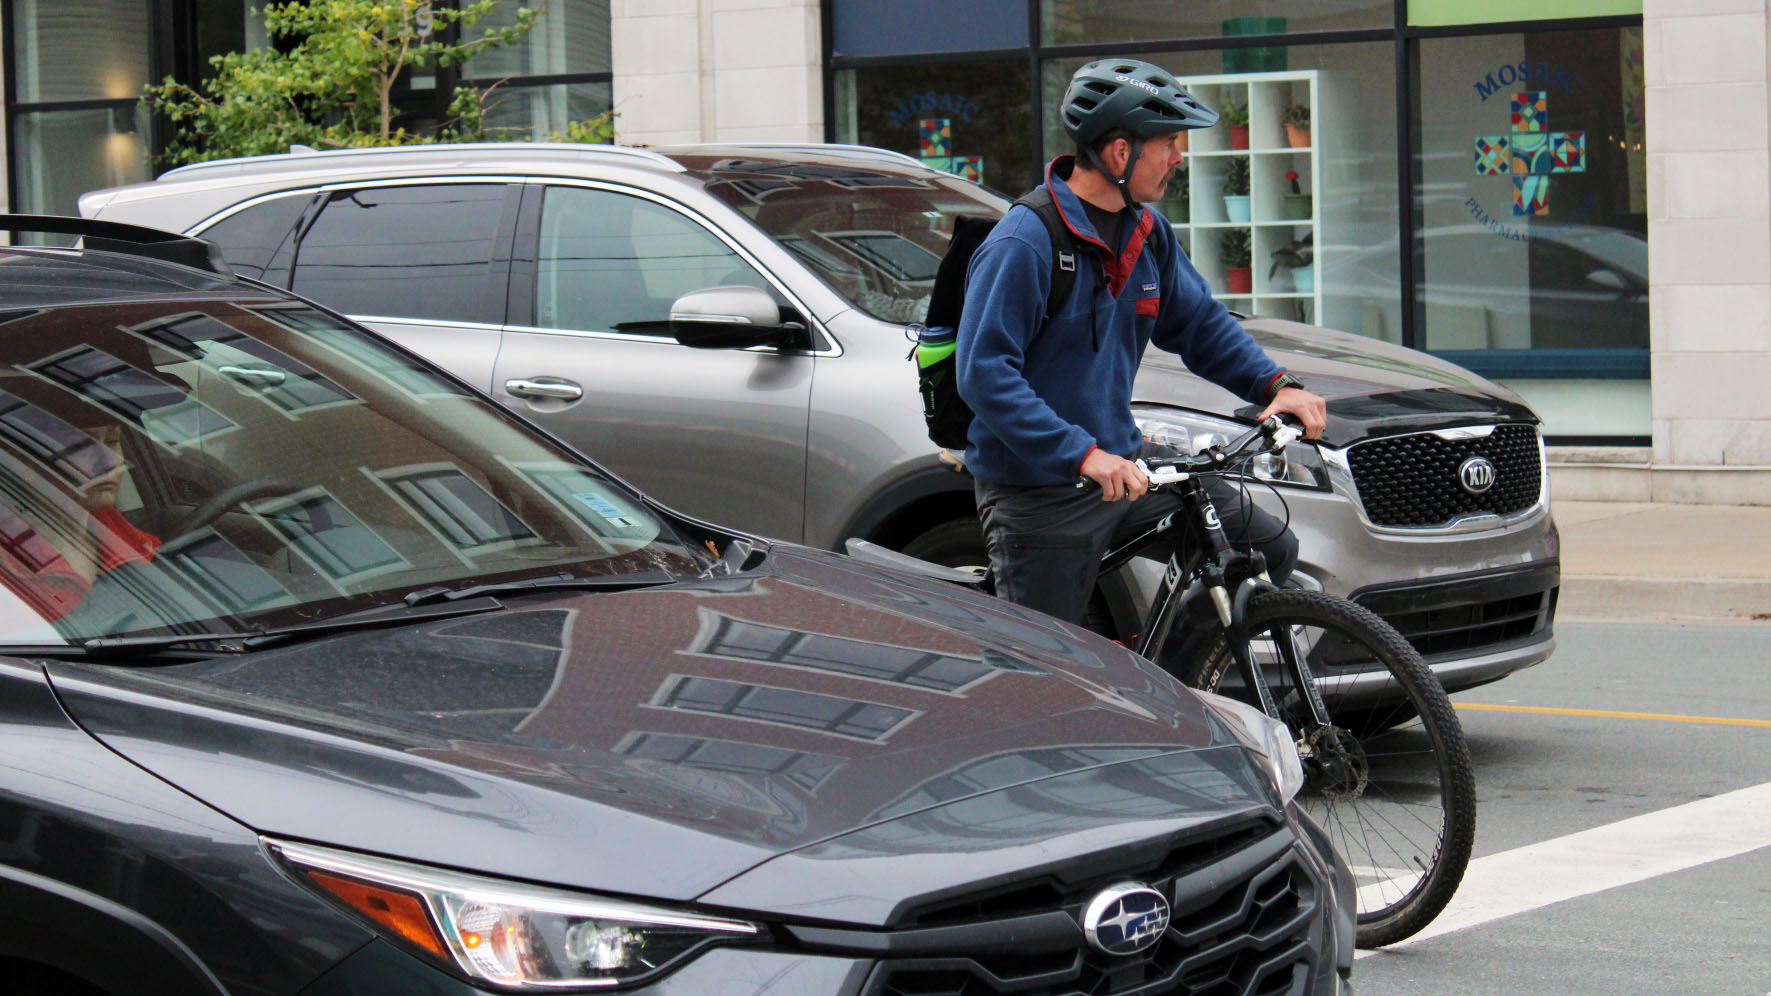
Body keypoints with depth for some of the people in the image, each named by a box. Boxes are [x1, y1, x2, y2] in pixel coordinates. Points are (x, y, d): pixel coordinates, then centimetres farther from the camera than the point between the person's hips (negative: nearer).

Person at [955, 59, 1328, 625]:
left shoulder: (1146, 232, 6)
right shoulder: (1023, 244, -20)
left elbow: (1199, 323, 18)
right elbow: (985, 375, -26)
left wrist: (1277, 384, 1)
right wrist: (1083, 455, -34)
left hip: (1124, 467, 8)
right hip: (1038, 490, -8)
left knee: (1270, 549, 4)